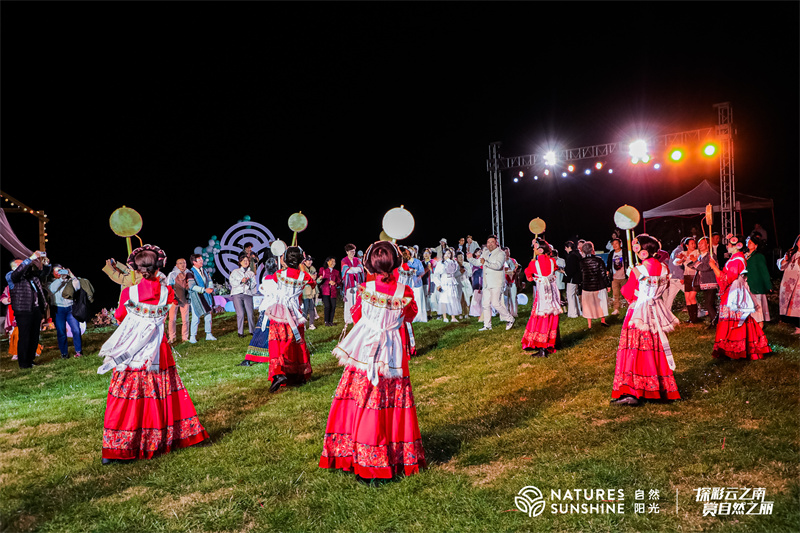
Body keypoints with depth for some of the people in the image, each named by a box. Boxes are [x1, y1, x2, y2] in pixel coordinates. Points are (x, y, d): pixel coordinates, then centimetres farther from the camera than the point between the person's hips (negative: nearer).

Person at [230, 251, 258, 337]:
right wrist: (241, 281, -12)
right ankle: (240, 332, 0)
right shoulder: (235, 272, 15)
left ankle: (252, 331, 6)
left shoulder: (251, 273, 20)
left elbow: (254, 285, 10)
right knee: (240, 314, -10)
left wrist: (248, 281, -9)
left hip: (248, 294, 1)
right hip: (237, 294, -1)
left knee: (250, 313, -7)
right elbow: (232, 282, 2)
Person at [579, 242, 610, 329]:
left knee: (588, 305, 10)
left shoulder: (581, 262, -6)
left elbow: (580, 276, 1)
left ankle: (589, 326, 14)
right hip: (599, 286, -1)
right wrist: (608, 285, 3)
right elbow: (603, 274, -7)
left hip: (587, 288, 1)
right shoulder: (598, 260, -10)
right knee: (601, 303, 19)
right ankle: (603, 320, 30)